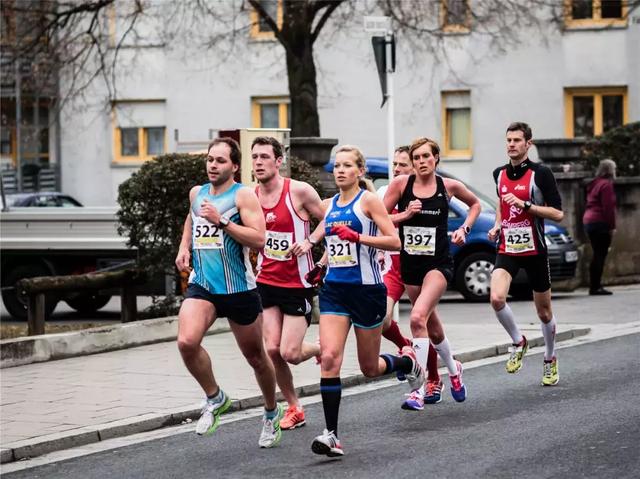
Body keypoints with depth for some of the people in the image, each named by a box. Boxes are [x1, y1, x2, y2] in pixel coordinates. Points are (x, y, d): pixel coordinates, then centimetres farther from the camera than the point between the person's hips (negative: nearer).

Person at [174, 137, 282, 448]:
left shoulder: (243, 195, -8)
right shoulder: (196, 193, 9)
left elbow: (258, 239, -20)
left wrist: (222, 221, -25)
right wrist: (184, 247, 16)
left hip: (239, 289, -3)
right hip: (202, 285, 4)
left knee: (255, 357, 11)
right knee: (186, 342, -24)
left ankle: (271, 413, 37)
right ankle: (215, 399, 0)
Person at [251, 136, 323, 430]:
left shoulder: (299, 191, -13)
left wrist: (310, 241, -17)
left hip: (298, 284, -4)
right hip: (266, 282, 4)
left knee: (289, 353, -9)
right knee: (272, 349, -4)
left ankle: (322, 349, 27)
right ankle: (294, 409, 14)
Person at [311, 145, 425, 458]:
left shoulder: (368, 200, -6)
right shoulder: (327, 206, 11)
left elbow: (394, 241, -14)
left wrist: (356, 236, -24)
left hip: (367, 289, -4)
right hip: (334, 290, 4)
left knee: (370, 369, 8)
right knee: (329, 358, -16)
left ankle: (408, 362, 42)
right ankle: (331, 435, -17)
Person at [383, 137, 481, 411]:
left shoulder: (449, 186, -2)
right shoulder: (400, 184, -3)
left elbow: (475, 204, 17)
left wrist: (464, 228, 4)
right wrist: (404, 215, -15)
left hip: (438, 263, -3)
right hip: (410, 263, 3)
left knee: (418, 317, -24)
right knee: (432, 326, 17)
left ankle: (419, 390, -22)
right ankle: (453, 370, 46)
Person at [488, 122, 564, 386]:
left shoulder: (541, 173, -9)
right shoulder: (499, 174, 7)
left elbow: (557, 213, -13)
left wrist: (525, 204, -22)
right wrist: (497, 225, 12)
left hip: (534, 250, -3)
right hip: (507, 248, 3)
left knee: (544, 312, 9)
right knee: (496, 298, -23)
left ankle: (550, 360, 32)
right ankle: (518, 342, 2)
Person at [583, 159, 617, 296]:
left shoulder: (595, 184, 19)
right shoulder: (606, 184, -10)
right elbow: (608, 207, -16)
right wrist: (612, 226, -15)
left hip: (589, 221, 10)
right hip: (600, 223, -10)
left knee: (598, 255, 12)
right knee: (600, 255, -8)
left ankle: (594, 286, 12)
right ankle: (596, 287, -10)